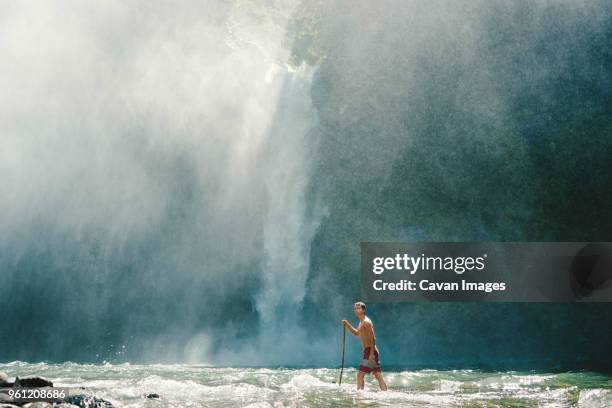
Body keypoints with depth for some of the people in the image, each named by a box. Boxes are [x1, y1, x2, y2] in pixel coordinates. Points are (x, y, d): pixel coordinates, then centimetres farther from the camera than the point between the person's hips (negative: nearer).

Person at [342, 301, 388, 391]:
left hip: (370, 351, -10)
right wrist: (347, 325, 19)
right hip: (370, 352, 10)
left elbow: (373, 338, -19)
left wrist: (371, 354, -25)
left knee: (360, 375, -10)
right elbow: (357, 333, 33)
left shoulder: (366, 322, -14)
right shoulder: (361, 322, 17)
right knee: (378, 375, 8)